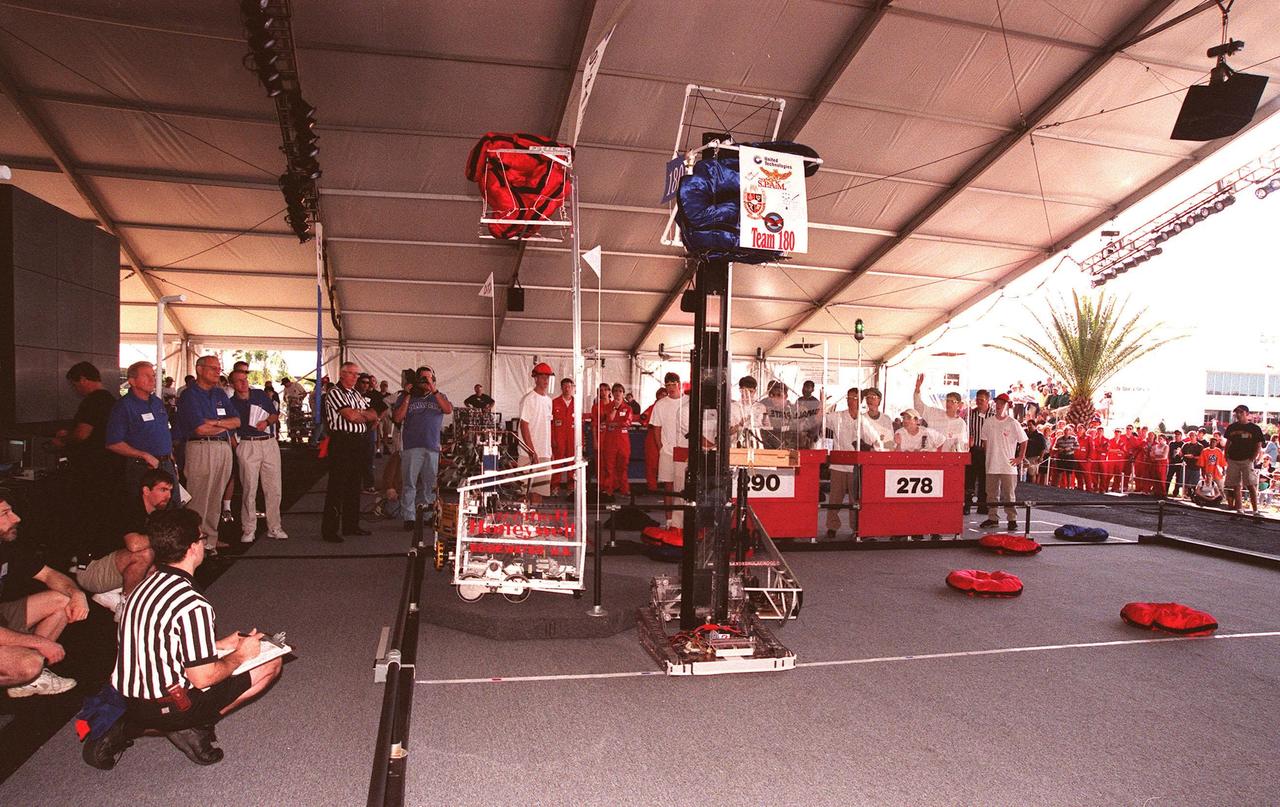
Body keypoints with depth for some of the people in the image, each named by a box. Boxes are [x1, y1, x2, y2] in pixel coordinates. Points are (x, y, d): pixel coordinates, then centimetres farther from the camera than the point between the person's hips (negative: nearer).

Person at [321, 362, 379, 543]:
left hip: (358, 443, 8)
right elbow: (351, 416, -18)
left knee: (354, 486, 13)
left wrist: (359, 414, -5)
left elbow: (374, 415, 14)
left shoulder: (357, 394, 19)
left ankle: (351, 525, 22)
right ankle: (329, 529, -1)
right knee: (337, 486, -6)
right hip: (342, 442, -8)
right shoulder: (334, 392, -7)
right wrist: (366, 415, 1)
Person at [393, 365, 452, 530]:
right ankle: (409, 517, -3)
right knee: (410, 484, -5)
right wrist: (407, 397, -4)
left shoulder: (439, 397, 14)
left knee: (429, 484, 9)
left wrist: (434, 391, -11)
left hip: (432, 447, 2)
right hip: (411, 447, -2)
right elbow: (397, 418, -1)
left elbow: (449, 410, -6)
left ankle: (428, 516, 17)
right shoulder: (405, 397, 10)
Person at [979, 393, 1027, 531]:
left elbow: (1023, 441, 3)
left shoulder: (1013, 423, -4)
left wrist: (1020, 458, 0)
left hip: (1008, 466, -3)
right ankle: (992, 518, 17)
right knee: (992, 493, 9)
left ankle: (1012, 519, 7)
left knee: (1009, 494, 1)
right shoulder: (988, 422, 5)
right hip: (991, 465, 4)